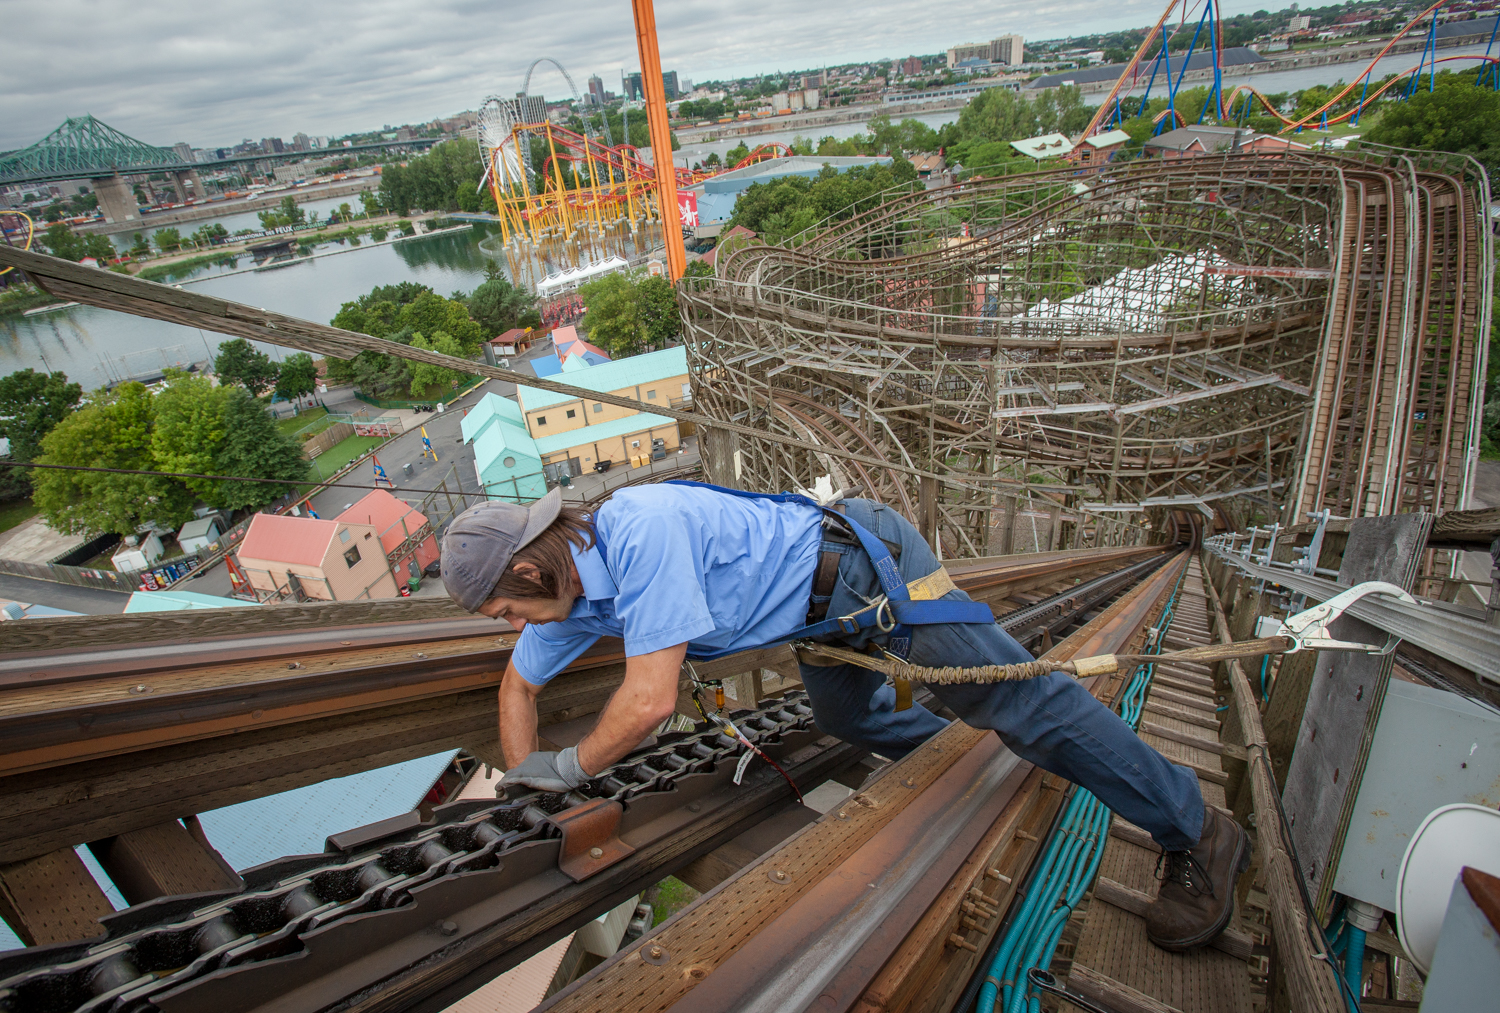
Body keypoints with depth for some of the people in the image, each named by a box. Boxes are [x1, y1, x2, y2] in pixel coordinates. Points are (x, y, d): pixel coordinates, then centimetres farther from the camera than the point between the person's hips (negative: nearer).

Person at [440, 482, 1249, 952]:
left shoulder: (642, 532, -32)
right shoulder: (572, 595, -1)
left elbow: (650, 701, -33)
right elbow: (519, 686, 14)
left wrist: (568, 768, -15)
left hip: (867, 565, -9)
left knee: (1017, 699, -4)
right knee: (844, 714, 27)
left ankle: (1197, 835, 12)